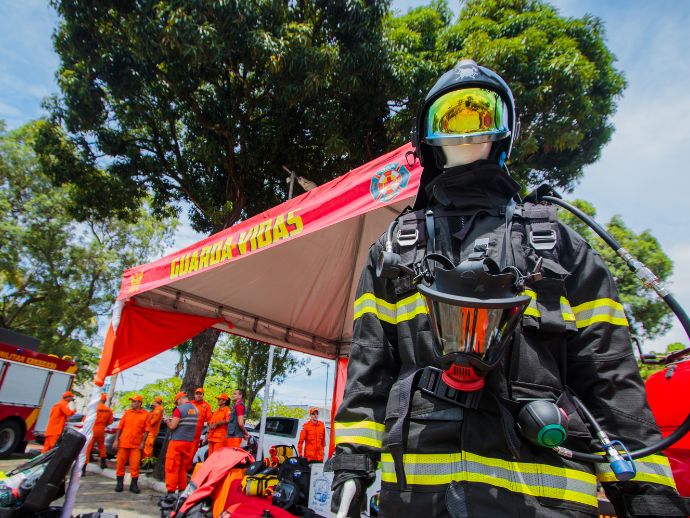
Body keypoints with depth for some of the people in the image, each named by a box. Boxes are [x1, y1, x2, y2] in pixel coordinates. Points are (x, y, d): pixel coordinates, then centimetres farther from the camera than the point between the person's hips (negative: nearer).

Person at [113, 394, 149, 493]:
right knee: (120, 463, 7)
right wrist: (116, 440, 0)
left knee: (135, 465, 0)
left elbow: (146, 430, -1)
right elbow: (120, 427, 6)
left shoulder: (145, 414, -1)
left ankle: (134, 484, 11)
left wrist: (142, 442, -7)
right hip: (123, 442, 2)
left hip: (136, 444, -2)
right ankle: (119, 483, 21)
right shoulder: (127, 412, 6)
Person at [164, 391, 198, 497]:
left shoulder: (179, 409, -11)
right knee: (183, 468, 14)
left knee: (172, 467, -1)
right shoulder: (196, 410, 10)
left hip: (177, 441, -7)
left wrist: (168, 421, 6)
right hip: (190, 442, 7)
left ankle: (171, 491, -2)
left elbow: (172, 426, -15)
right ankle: (182, 490, 17)